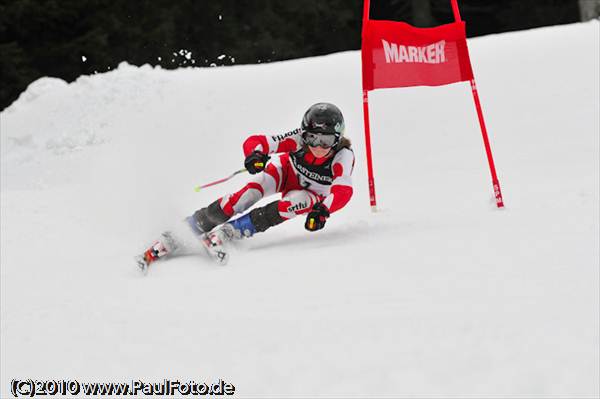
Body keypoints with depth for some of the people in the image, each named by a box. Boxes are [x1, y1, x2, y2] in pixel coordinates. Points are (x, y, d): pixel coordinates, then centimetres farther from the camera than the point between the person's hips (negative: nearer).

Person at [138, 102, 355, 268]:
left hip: (314, 196, 0)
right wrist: (255, 153, -53)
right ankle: (192, 226, -28)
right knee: (253, 192, -30)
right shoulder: (299, 140, -29)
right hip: (287, 173, 0)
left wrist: (323, 210, -67)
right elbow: (254, 141, -30)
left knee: (301, 200, -35)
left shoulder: (343, 156, -34)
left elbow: (343, 190, -49)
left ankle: (231, 230, -34)